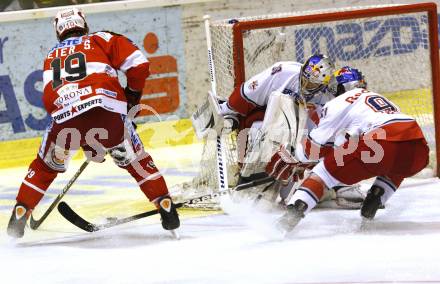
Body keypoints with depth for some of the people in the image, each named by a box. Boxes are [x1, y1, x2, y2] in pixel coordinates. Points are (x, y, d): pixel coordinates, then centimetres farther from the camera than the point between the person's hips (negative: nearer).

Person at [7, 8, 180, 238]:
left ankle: (19, 217, 20)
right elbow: (138, 65, 11)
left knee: (46, 165, 26)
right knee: (133, 158, 22)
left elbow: (49, 99, 24)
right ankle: (166, 208, 16)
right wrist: (133, 96, 27)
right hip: (107, 109, -1)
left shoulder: (52, 57, 33)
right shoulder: (101, 39, 23)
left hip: (64, 114, 1)